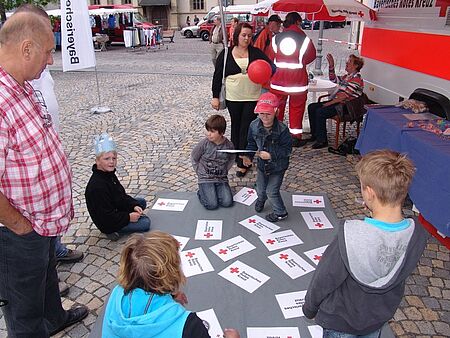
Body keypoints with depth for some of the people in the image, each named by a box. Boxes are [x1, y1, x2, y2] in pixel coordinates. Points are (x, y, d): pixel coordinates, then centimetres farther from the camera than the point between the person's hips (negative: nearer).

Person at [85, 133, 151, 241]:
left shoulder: (109, 174, -1)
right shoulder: (97, 186, -32)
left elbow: (122, 196, 8)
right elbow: (106, 217, -28)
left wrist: (134, 206, -7)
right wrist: (128, 217, -22)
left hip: (115, 210, 10)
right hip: (107, 224, -9)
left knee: (141, 202, 15)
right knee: (145, 223, -13)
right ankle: (113, 231, -4)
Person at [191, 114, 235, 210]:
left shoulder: (229, 145, -8)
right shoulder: (204, 143, -14)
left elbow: (231, 160, 12)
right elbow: (194, 158, 0)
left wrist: (223, 171, 5)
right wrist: (201, 172, 2)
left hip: (221, 179, 3)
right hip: (206, 179, -2)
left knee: (227, 202, -12)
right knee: (212, 205, -15)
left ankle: (215, 191, 15)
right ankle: (202, 192, 14)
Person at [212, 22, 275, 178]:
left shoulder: (256, 53, 2)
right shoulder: (226, 54, 2)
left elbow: (271, 67, 0)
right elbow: (218, 75, 4)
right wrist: (215, 96, 2)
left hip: (252, 98, -1)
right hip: (233, 98, 1)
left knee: (247, 129, -3)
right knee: (236, 127, 14)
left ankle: (243, 163, 3)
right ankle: (237, 156, 29)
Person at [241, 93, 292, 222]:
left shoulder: (282, 129, -26)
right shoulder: (254, 126, -13)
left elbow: (287, 150, -21)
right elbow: (252, 143, 1)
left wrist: (271, 155, -31)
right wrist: (248, 156, -15)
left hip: (277, 166, -5)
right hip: (262, 164, 5)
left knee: (272, 191, 0)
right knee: (260, 188, 23)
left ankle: (280, 212, 27)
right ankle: (261, 199, 60)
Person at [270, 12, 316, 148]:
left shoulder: (276, 38, 2)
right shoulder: (304, 39, -6)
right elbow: (311, 56, 4)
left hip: (278, 79, 3)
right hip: (298, 80, -2)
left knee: (277, 107, 14)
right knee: (296, 108, 8)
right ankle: (296, 137, 14)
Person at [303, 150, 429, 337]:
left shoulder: (351, 236, -39)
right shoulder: (418, 235, -24)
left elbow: (324, 279, -23)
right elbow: (401, 274, -6)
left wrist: (309, 307, -5)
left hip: (341, 322, -4)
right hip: (379, 318, 4)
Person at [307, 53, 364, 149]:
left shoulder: (357, 79, -14)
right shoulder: (347, 76, 16)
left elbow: (344, 96, -22)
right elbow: (333, 79, 29)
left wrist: (328, 104, -20)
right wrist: (331, 65, 16)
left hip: (344, 106, -10)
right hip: (335, 102, 10)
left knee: (320, 112, -28)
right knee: (311, 107, 2)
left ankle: (322, 141, -18)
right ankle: (315, 135, 8)